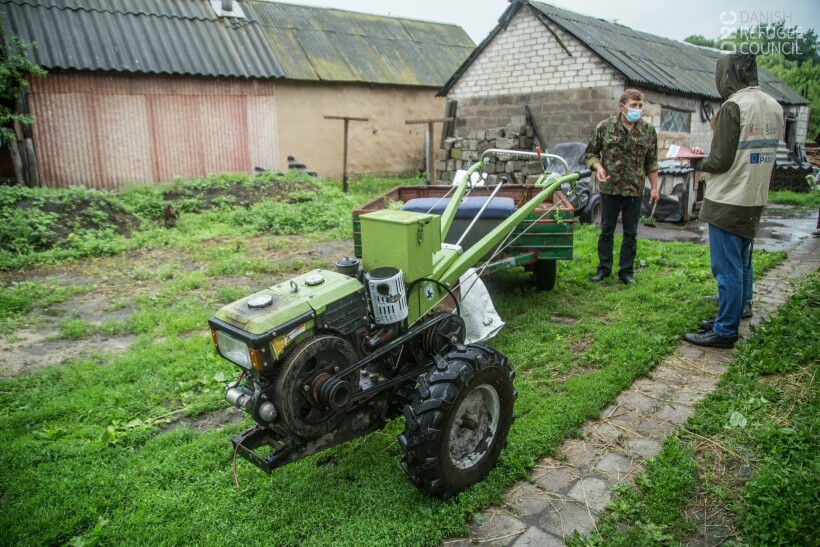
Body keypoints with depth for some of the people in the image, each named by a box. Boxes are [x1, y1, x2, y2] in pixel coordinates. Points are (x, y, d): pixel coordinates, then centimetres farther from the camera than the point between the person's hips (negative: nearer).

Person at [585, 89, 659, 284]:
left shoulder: (649, 131, 2)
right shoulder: (604, 127, -3)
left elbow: (652, 162, 7)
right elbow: (591, 152, 5)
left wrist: (654, 187, 5)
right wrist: (598, 166, -15)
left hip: (635, 190, 1)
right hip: (610, 188, -1)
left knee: (630, 232, 8)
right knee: (606, 230, 8)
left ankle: (627, 270, 19)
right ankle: (604, 267, 21)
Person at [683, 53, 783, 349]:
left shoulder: (734, 106, -14)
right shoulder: (774, 106, 11)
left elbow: (720, 161, -17)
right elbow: (768, 153, 15)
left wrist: (698, 163, 3)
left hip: (728, 202, -9)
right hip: (755, 201, 9)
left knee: (727, 269, -3)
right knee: (742, 265, 17)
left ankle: (725, 332, 4)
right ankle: (736, 315, 28)